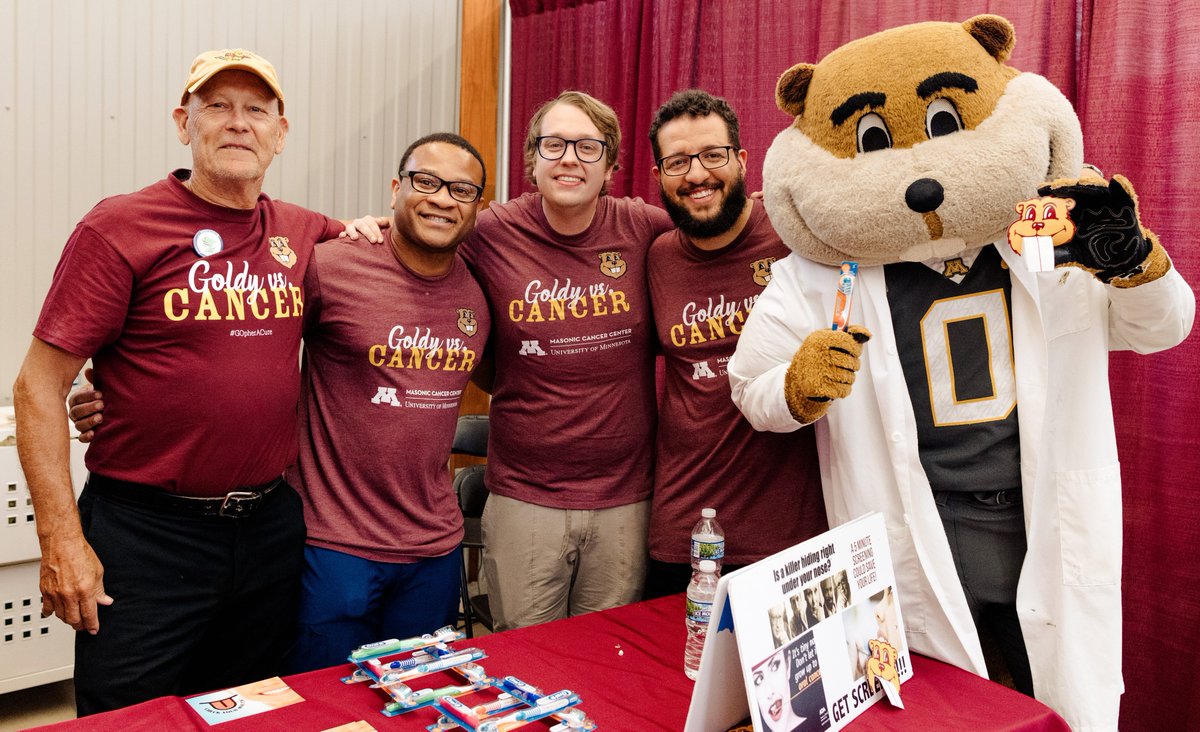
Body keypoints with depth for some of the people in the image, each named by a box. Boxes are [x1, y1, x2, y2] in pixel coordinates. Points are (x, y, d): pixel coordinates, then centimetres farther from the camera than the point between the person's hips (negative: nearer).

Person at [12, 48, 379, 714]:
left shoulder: (302, 235, 4)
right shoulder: (119, 228, -9)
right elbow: (39, 386, -10)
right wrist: (61, 540, -14)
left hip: (269, 527, 5)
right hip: (146, 532, -4)